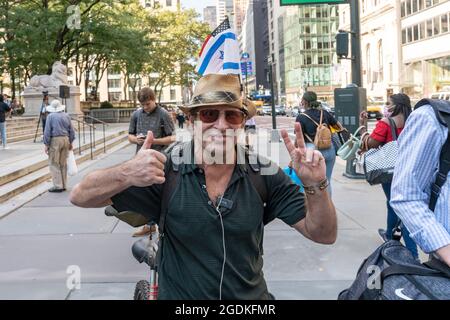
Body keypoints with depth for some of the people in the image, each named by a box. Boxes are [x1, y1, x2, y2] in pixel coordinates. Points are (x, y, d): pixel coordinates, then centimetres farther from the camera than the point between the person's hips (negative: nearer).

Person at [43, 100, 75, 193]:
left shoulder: (50, 116, -5)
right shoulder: (66, 116, 9)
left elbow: (47, 131, -9)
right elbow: (71, 131, 12)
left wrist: (46, 144, -5)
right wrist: (70, 142, 20)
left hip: (55, 140, -5)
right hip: (65, 139, 5)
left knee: (54, 164, -2)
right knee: (63, 163, 12)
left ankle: (58, 186, -5)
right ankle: (64, 185, 15)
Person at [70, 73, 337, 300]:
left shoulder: (264, 176, -11)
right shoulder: (166, 171, -16)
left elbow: (323, 235, -10)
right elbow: (81, 197, -20)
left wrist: (315, 185, -31)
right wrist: (127, 174, -41)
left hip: (252, 297, 2)